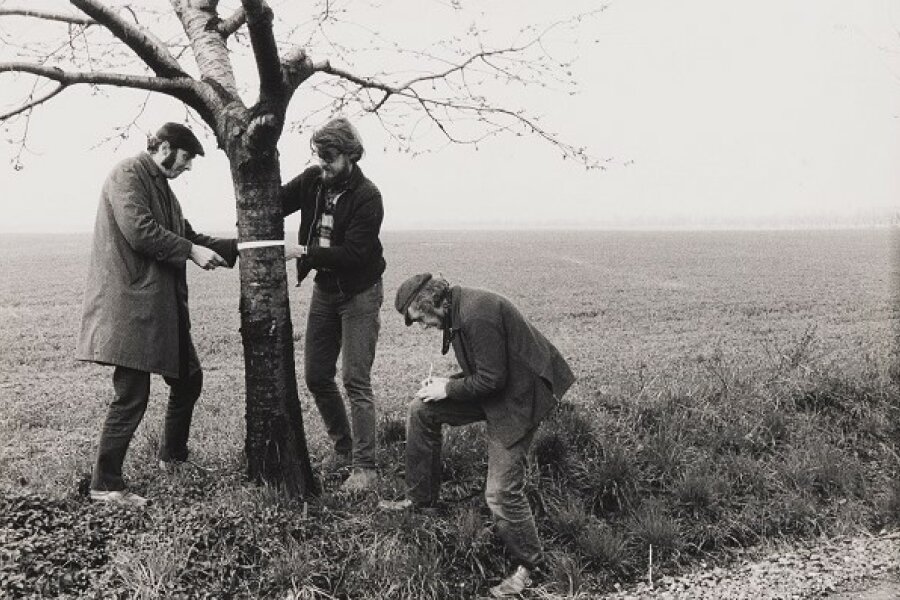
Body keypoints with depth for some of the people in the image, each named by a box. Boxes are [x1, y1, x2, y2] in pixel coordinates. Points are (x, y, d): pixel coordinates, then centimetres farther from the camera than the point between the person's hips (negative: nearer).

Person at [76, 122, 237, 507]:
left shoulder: (162, 187, 20)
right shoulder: (128, 175, -9)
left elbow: (185, 234, 20)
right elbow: (140, 231, -22)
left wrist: (237, 248, 12)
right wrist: (191, 251, -16)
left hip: (163, 305, 10)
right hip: (130, 306, -10)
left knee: (188, 379, 16)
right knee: (131, 396, -6)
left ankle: (173, 455, 34)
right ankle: (105, 484, 6)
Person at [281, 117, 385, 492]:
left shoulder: (367, 197, -19)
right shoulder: (313, 181, -1)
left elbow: (353, 253, -25)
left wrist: (303, 252, -27)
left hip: (359, 294, -7)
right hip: (324, 289, 7)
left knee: (356, 381, -8)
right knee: (316, 377, 10)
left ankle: (365, 468, 0)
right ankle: (343, 448, 28)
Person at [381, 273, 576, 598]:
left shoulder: (476, 316, -27)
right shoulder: (460, 308, 5)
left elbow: (492, 379, -26)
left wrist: (448, 390, -12)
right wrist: (447, 383, 3)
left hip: (518, 397, -10)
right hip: (494, 387, 10)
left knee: (501, 491, -9)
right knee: (422, 409, 9)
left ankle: (527, 565, 14)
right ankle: (419, 498, 22)